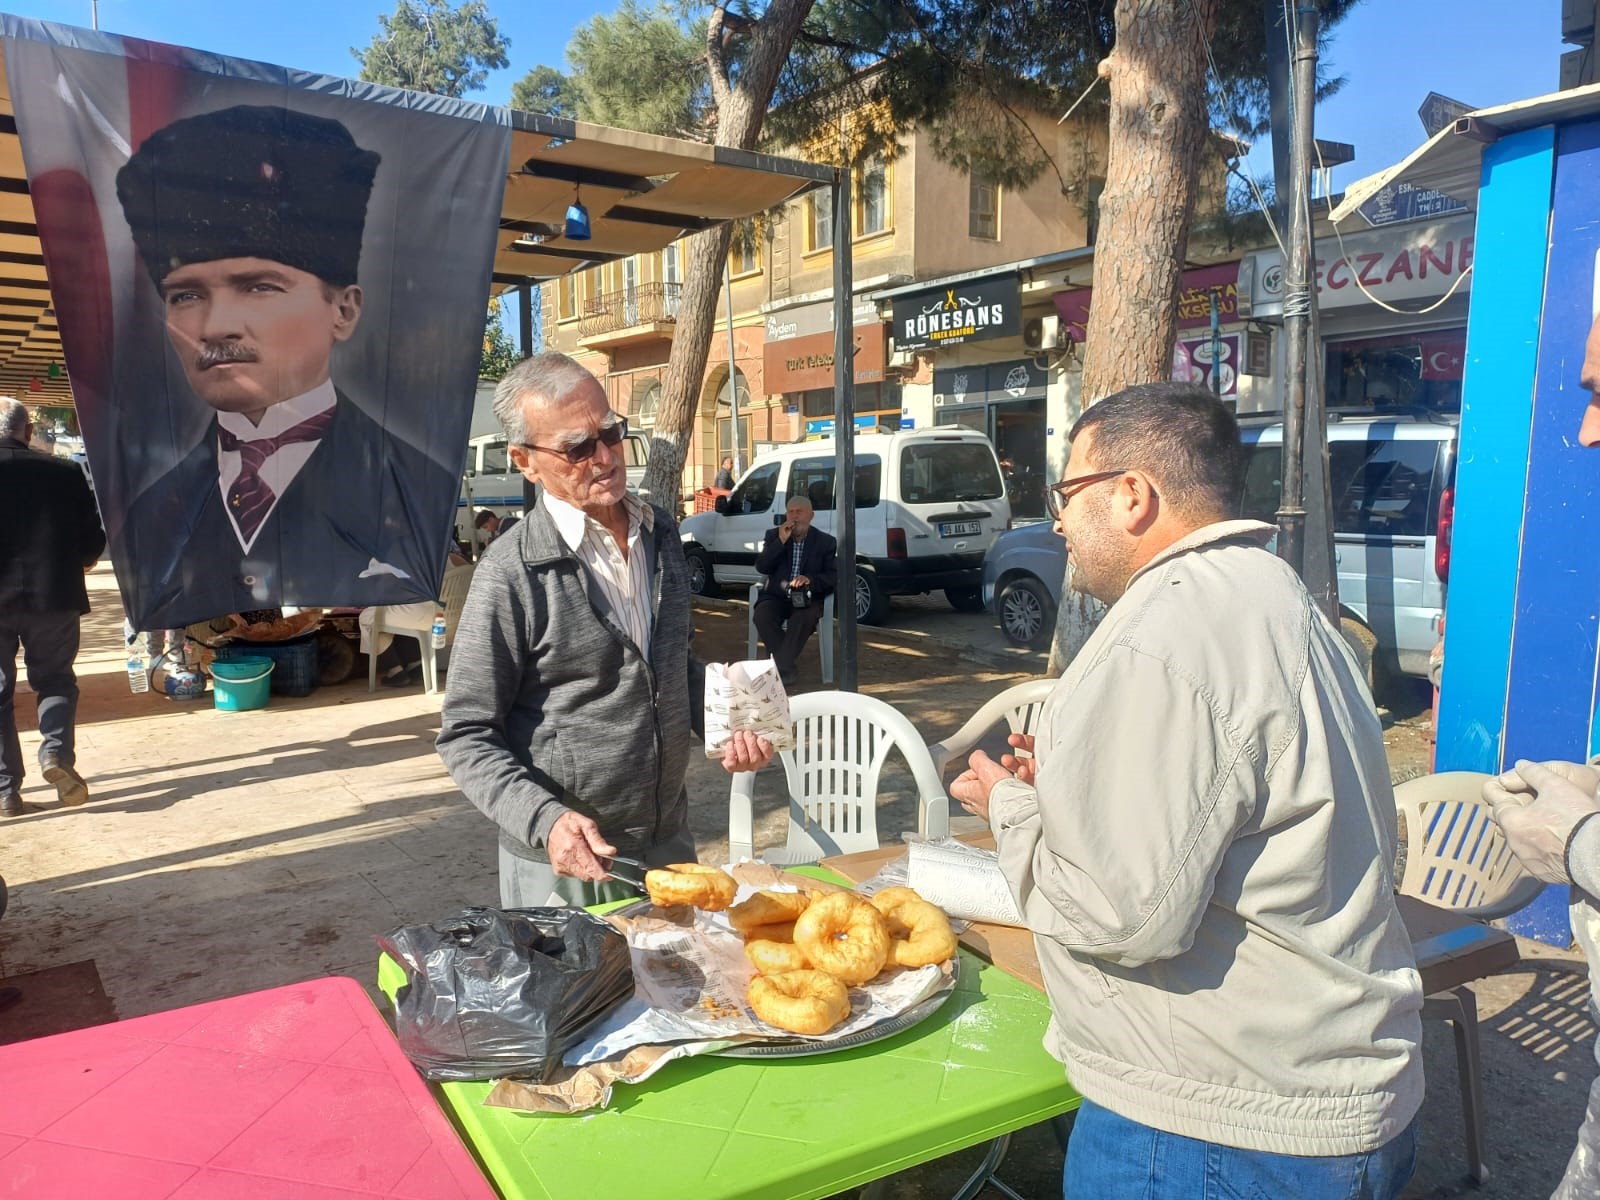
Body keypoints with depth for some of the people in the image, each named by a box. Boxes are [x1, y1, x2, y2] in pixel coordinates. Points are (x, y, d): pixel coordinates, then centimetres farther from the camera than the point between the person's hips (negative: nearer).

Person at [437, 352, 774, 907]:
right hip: (562, 862, -6)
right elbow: (467, 737, -14)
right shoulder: (514, 573, -18)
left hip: (671, 841, 6)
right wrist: (545, 820, -27)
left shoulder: (660, 533, 2)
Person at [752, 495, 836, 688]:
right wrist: (780, 541, -13)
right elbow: (761, 567, -2)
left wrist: (810, 579, -24)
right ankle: (789, 667, -23)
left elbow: (833, 576, -3)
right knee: (762, 615, -30)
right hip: (777, 596, 2)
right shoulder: (773, 536, 10)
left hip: (808, 598, -2)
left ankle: (781, 669, -29)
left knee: (803, 618, -35)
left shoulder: (826, 542, 5)